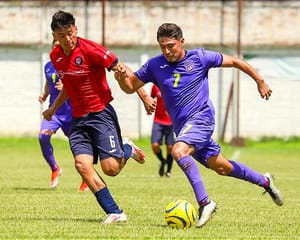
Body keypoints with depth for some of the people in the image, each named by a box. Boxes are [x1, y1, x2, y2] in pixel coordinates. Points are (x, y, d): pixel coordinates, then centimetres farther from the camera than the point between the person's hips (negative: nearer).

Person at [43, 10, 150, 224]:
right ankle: (114, 212, -11)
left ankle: (127, 149, 24)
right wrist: (53, 108, 30)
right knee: (82, 164, -16)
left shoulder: (89, 50, -15)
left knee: (111, 168, -12)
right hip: (78, 118, 6)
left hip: (101, 113, -6)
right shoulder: (55, 56, 7)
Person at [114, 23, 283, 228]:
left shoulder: (199, 57, -6)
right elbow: (130, 87, 7)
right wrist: (122, 77, -17)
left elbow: (234, 62, 4)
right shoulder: (155, 65, 4)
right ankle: (264, 181, 34)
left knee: (179, 151, -31)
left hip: (201, 117, -6)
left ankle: (205, 202, -32)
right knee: (221, 167, 13)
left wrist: (260, 82, 9)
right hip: (182, 126, 6)